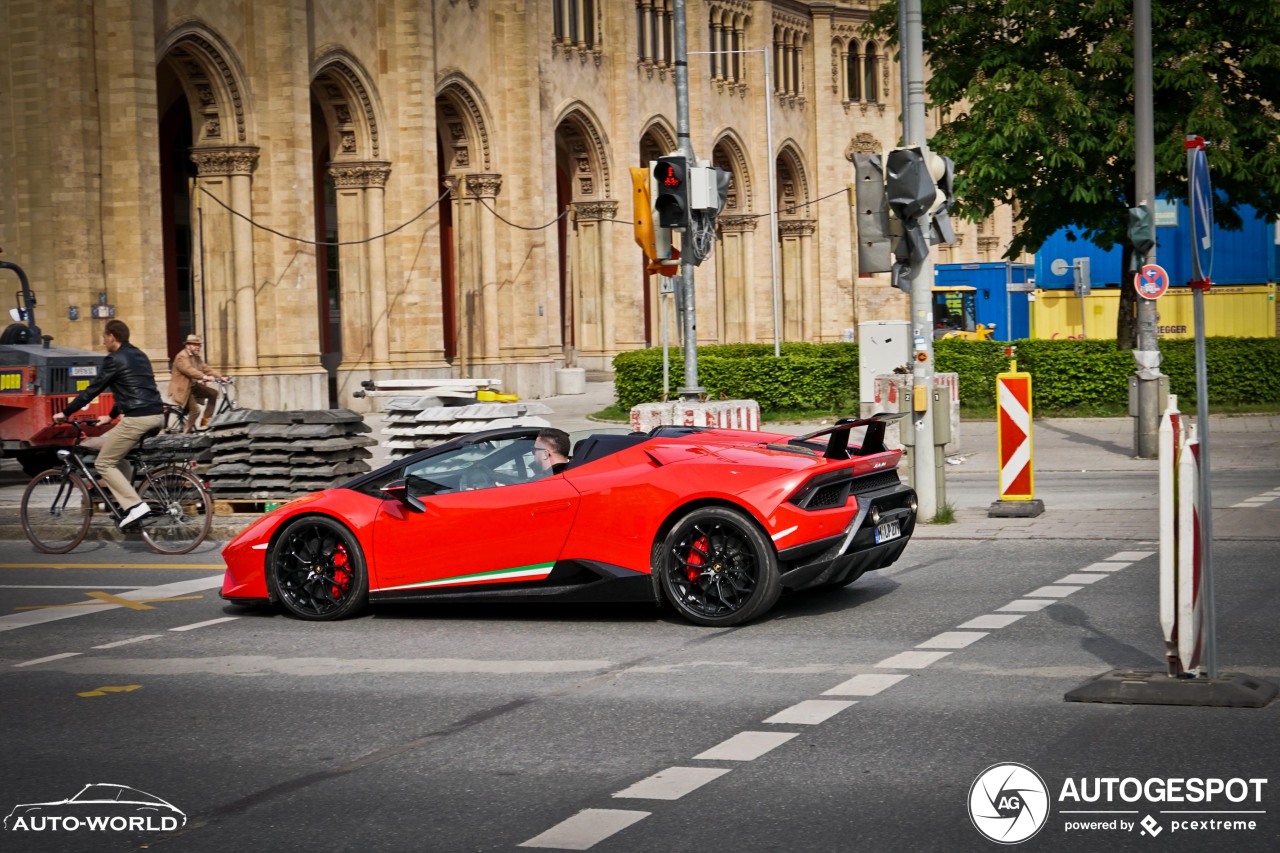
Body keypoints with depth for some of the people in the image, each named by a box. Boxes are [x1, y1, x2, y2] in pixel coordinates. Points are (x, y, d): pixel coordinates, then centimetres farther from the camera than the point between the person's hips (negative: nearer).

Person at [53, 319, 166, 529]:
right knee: (114, 451, 27)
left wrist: (65, 413, 6)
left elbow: (92, 391, -3)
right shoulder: (139, 356, 21)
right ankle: (125, 498, 20)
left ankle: (135, 506, -11)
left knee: (104, 463, 1)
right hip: (157, 416, 9)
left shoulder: (115, 360, -5)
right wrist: (111, 416, 40)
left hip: (136, 418, -9)